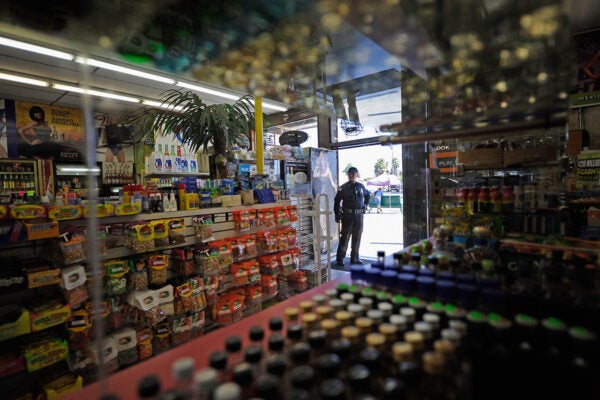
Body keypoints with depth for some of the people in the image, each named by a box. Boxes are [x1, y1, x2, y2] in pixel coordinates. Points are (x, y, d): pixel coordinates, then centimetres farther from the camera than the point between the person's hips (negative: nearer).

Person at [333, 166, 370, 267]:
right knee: (345, 237, -5)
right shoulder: (343, 188, -3)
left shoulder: (361, 186, 9)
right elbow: (337, 201, -1)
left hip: (359, 215, 4)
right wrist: (337, 215, -6)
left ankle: (354, 258, 21)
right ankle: (339, 259, 2)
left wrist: (365, 205, 17)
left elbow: (368, 195, 29)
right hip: (347, 216, -4)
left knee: (357, 237, 10)